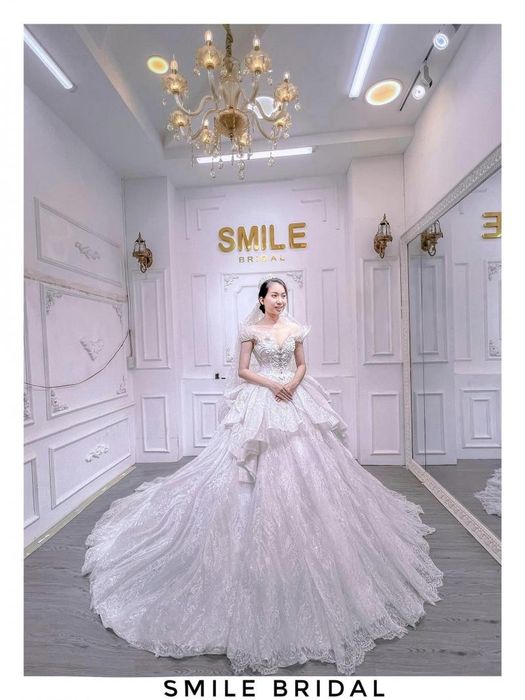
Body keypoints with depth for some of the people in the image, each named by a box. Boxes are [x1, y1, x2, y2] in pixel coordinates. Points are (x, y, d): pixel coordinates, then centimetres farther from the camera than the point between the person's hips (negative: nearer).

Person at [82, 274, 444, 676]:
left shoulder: (296, 328, 11)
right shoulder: (250, 329, 0)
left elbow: (302, 365, 13)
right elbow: (242, 370, -4)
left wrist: (293, 384, -7)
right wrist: (272, 385, -15)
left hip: (296, 401, 4)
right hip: (260, 402, -4)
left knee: (306, 465, 8)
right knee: (263, 468, -3)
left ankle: (308, 541, 30)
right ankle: (261, 542, 19)